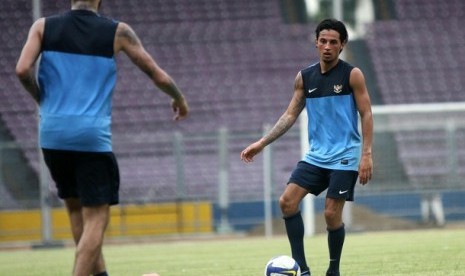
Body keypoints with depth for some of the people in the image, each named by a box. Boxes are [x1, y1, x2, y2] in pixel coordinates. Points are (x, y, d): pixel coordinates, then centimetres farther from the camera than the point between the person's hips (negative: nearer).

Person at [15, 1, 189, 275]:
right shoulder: (118, 32, 2)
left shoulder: (44, 27, 6)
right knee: (96, 216, -1)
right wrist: (180, 100, 26)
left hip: (53, 134, 3)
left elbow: (23, 70, -8)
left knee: (77, 209, 20)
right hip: (92, 136, -3)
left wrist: (44, 101, 10)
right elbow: (158, 76, 7)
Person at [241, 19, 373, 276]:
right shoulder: (304, 78, 7)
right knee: (287, 201, -9)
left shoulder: (352, 75, -6)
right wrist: (261, 143, 3)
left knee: (332, 214, -8)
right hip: (316, 155, 5)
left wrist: (366, 154, -14)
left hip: (344, 157, -5)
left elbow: (366, 114, -6)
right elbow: (290, 115, 10)